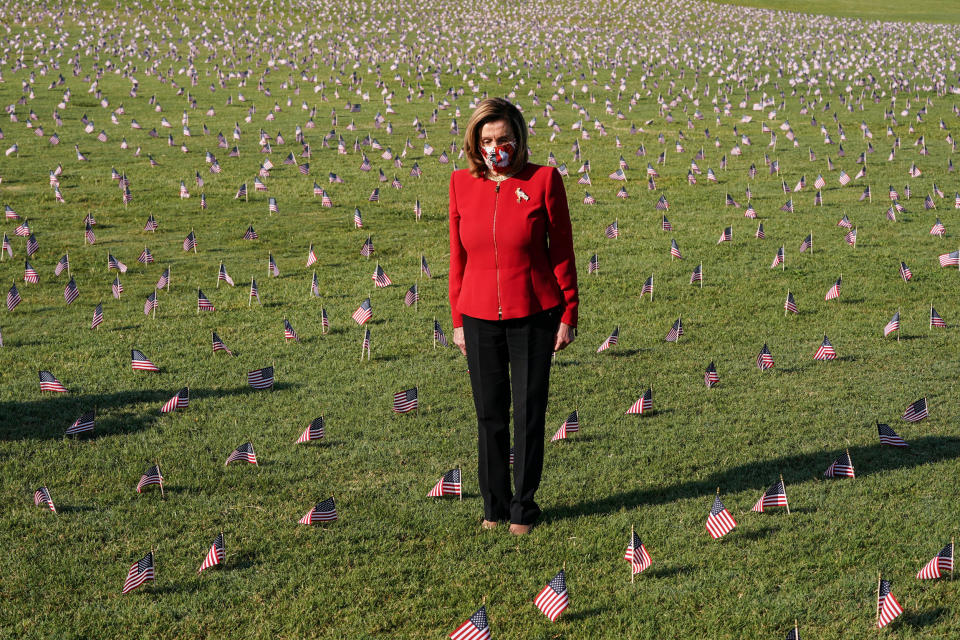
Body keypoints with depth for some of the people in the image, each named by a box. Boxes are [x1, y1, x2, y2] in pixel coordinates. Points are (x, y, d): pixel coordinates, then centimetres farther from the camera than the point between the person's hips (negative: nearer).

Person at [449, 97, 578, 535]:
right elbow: (458, 256, 8)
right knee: (489, 413, 10)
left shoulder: (543, 180, -6)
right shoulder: (462, 184, 2)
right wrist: (457, 320, 8)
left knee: (529, 412, 6)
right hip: (480, 317, 2)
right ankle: (494, 503, 26)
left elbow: (562, 251, -2)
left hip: (533, 316, -2)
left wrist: (568, 315, -3)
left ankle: (523, 506, 22)